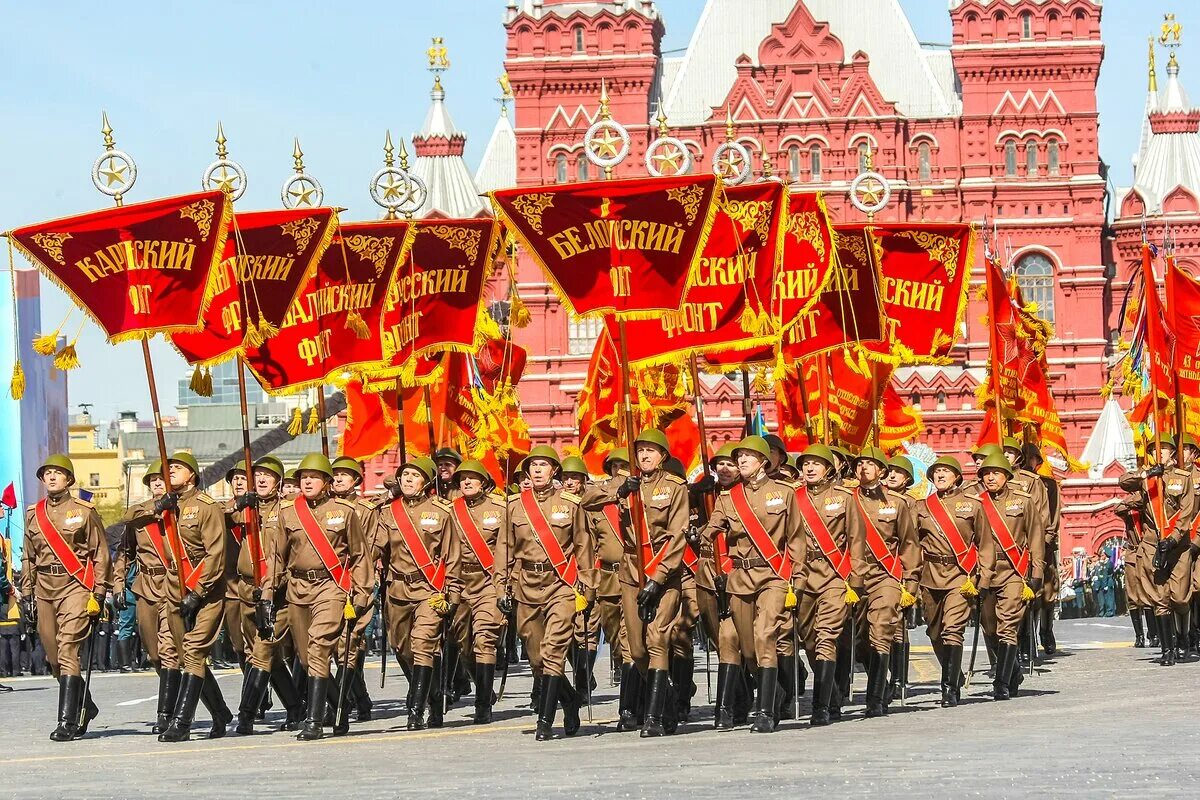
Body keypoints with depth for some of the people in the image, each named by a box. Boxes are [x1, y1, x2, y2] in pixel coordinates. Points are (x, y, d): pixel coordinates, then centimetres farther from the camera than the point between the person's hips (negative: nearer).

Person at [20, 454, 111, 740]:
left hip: (75, 586, -5)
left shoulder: (84, 511, 0)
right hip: (44, 588, 5)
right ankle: (86, 707, 28)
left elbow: (100, 554, 1)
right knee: (54, 657, 7)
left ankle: (68, 722, -17)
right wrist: (27, 594, 14)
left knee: (67, 651, -16)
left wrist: (99, 594, -5)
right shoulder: (33, 514, 13)